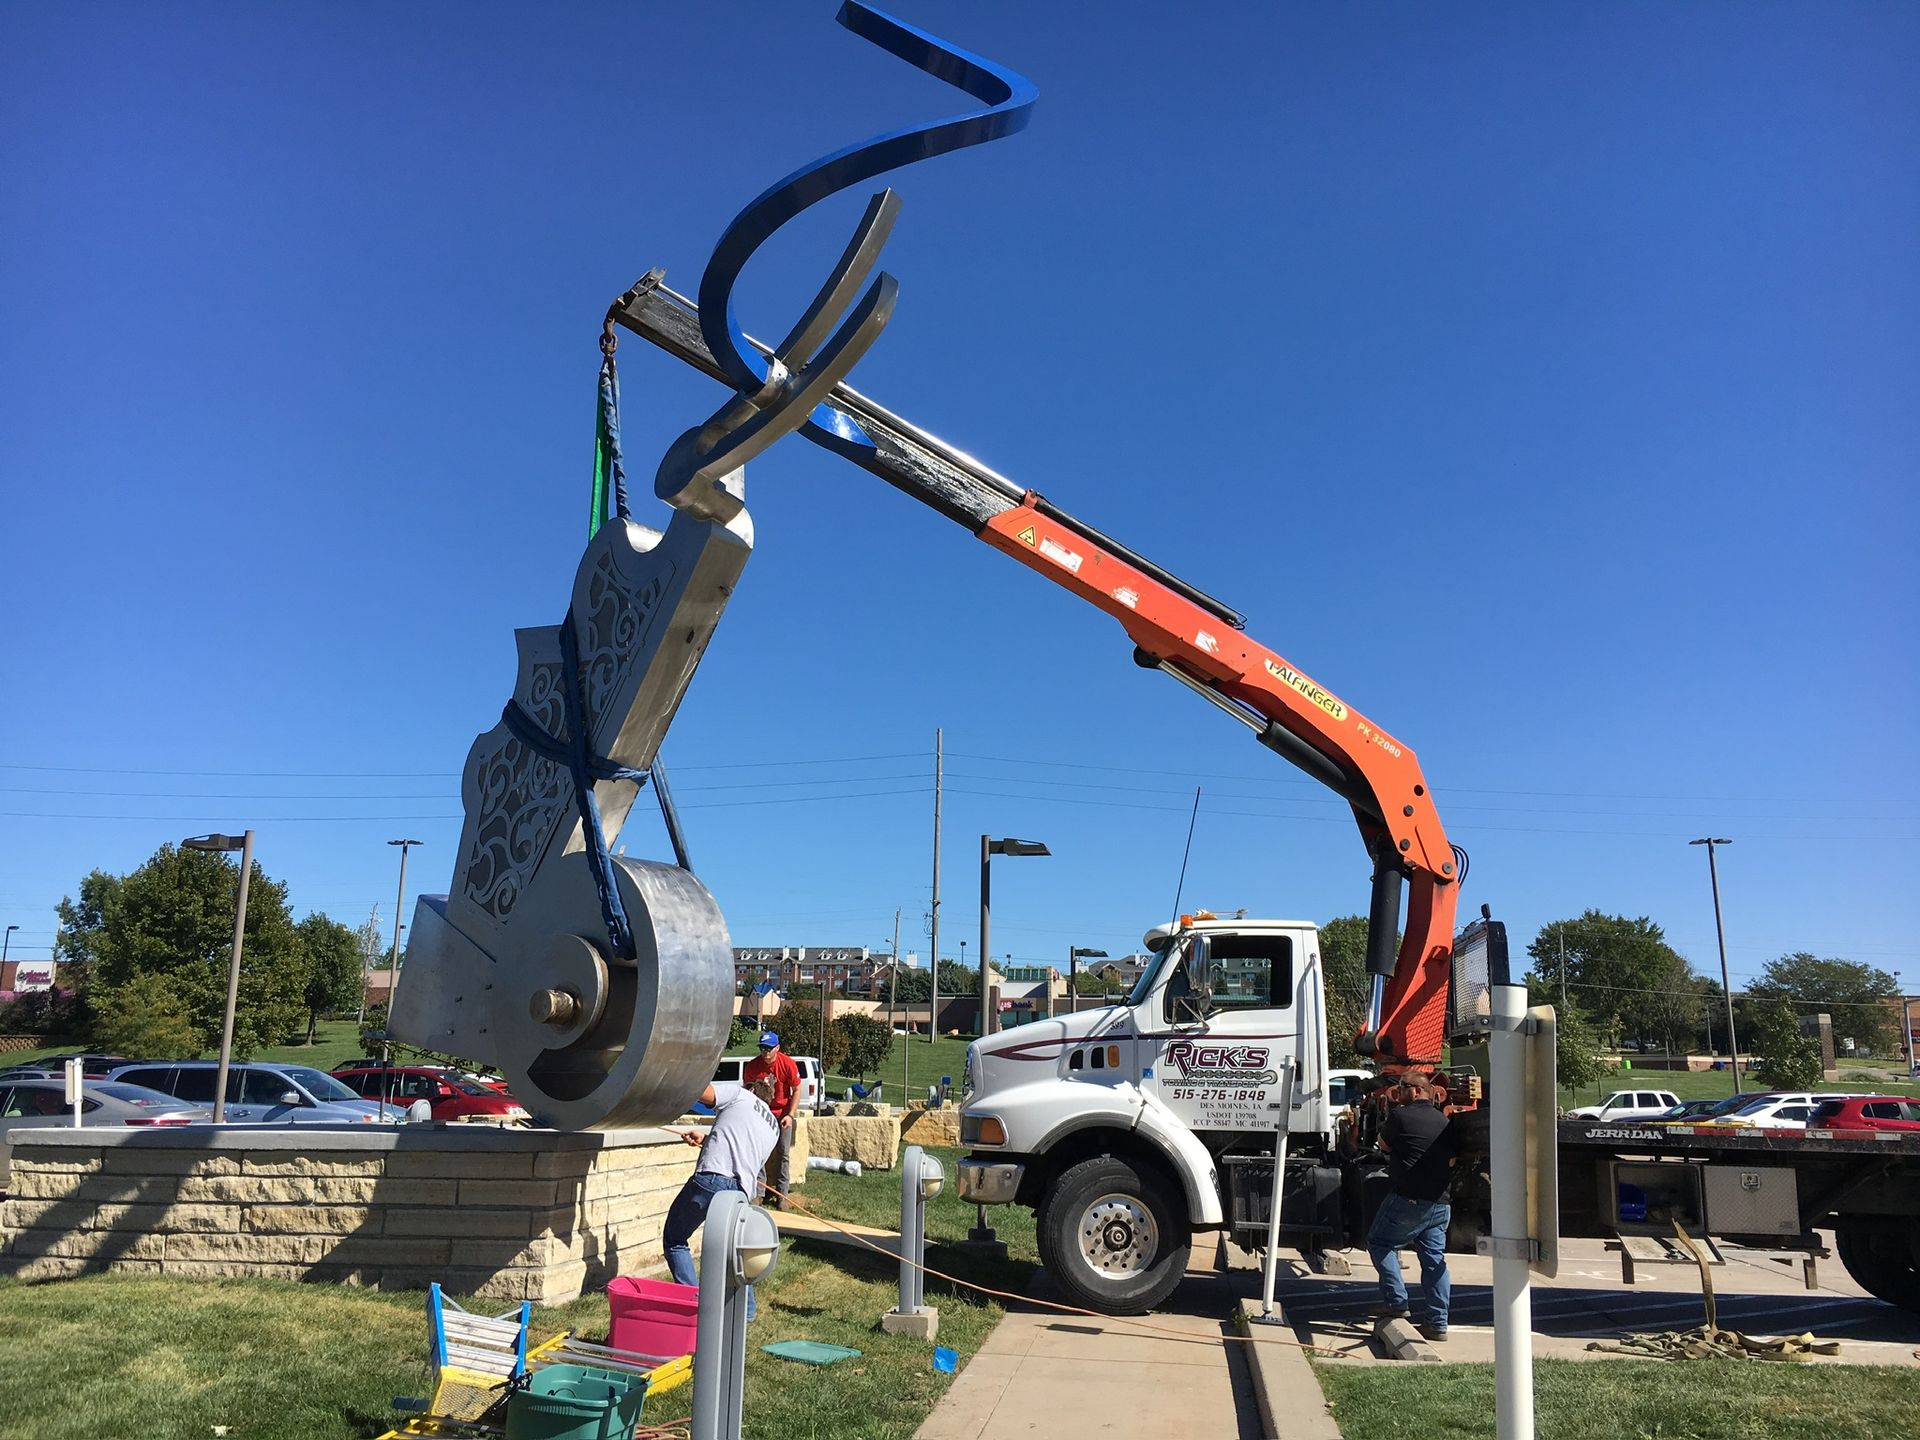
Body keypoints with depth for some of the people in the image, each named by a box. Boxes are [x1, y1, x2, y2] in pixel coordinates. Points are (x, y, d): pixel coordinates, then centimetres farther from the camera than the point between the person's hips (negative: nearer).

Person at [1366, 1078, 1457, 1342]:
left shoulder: (1401, 1115, -7)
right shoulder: (1445, 1122, 12)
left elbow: (1383, 1143, 9)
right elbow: (1452, 1159, 18)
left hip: (1408, 1199, -6)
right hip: (1440, 1203, 6)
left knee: (1380, 1242, 8)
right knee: (1435, 1258, 8)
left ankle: (1396, 1301, 0)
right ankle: (1438, 1323, 7)